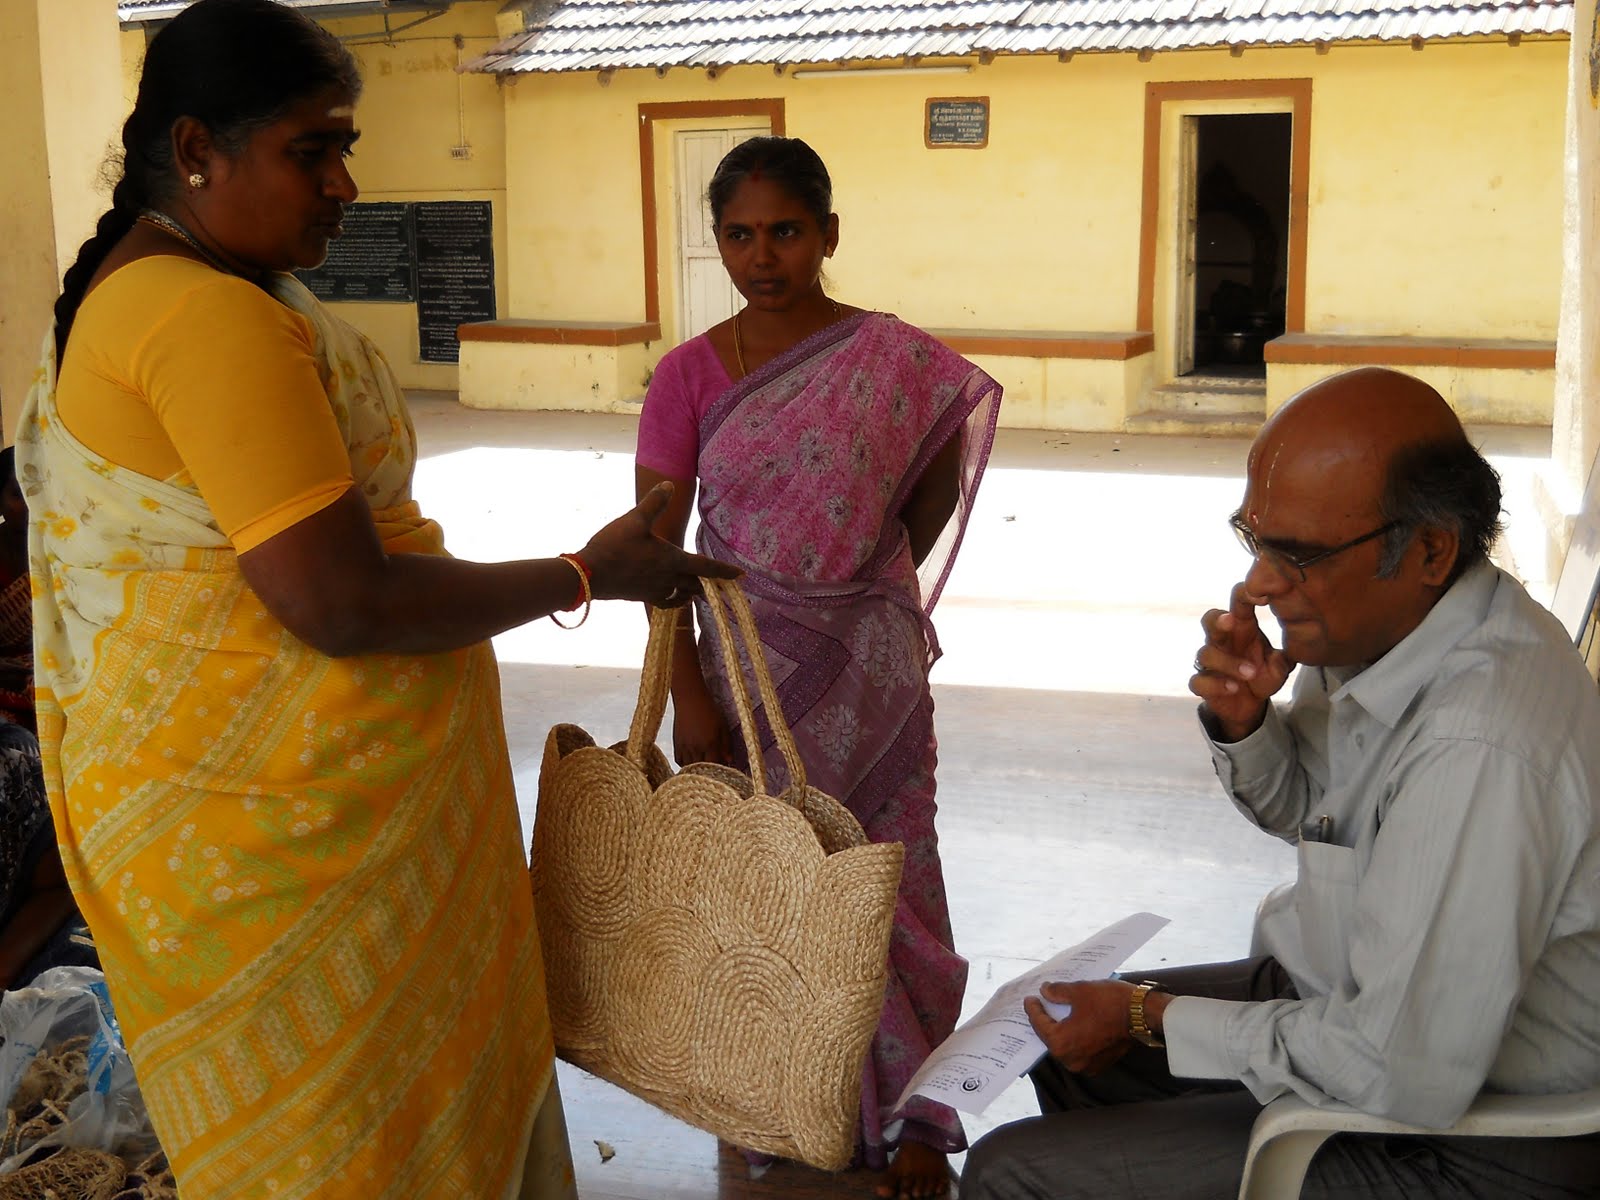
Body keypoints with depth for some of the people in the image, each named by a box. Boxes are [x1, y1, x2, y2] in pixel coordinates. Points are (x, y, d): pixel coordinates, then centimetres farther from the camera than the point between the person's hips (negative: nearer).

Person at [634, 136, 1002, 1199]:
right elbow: (658, 545, -5)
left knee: (887, 872, 6)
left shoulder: (897, 362, -6)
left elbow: (937, 486, 11)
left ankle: (910, 1108, 21)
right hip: (747, 664, 1)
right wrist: (689, 695, -10)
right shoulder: (690, 374, -4)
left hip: (873, 664, -1)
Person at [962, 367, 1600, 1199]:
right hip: (1358, 996, 9)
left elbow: (1407, 1076, -32)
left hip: (1463, 1132, -9)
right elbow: (1301, 808, 13)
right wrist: (1243, 722, -10)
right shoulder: (1392, 621, -6)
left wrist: (1151, 1018, -20)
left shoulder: (1478, 753, -36)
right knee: (1060, 1038, 23)